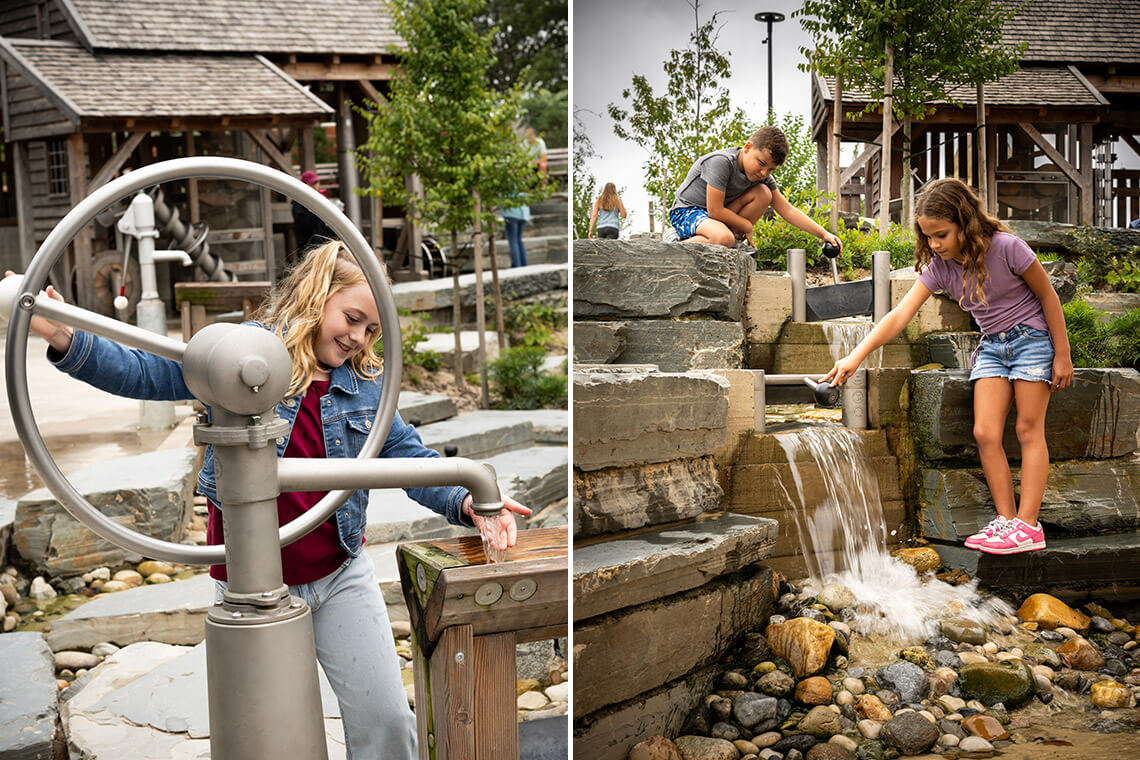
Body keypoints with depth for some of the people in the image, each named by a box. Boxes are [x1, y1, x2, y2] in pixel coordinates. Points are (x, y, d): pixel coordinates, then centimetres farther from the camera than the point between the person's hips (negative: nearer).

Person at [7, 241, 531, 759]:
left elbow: (407, 454, 0)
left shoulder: (365, 381, 3)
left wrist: (466, 501, -17)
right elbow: (144, 374, -8)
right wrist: (65, 339, -24)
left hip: (341, 578, 2)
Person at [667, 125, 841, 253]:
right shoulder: (721, 162, -25)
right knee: (723, 238, -38)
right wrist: (747, 226, -12)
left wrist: (824, 234, -7)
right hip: (686, 211, -8)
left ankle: (734, 242, -1)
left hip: (717, 214, 8)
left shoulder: (762, 176, -2)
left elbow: (787, 211, 1)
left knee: (763, 193, -9)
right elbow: (715, 211, -26)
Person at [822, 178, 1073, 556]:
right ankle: (1005, 518, 2)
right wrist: (856, 355, -28)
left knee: (1029, 429, -5)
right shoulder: (939, 267, -9)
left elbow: (1048, 296, -11)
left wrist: (1062, 355, -8)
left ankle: (1028, 525, -5)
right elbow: (899, 315, -16)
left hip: (1032, 339, -5)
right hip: (992, 347, 5)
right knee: (985, 433, -5)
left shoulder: (1006, 247, -22)